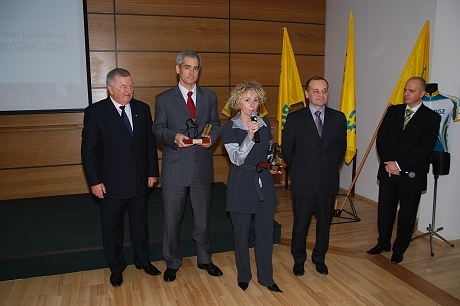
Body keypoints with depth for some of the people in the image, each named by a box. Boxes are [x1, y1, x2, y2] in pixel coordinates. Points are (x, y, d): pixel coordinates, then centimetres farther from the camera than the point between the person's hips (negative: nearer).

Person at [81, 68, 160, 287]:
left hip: (140, 181, 3)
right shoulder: (95, 112, -8)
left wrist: (152, 171, 2)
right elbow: (88, 151, -8)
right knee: (112, 228, 13)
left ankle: (143, 260, 38)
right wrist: (95, 181, -11)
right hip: (112, 184, -3)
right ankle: (116, 267, 33)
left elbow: (150, 143, 5)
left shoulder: (142, 109, 2)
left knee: (140, 224, 18)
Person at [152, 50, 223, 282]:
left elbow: (216, 125, 10)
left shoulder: (210, 96, 9)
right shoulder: (164, 99, 1)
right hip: (175, 167, -2)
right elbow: (158, 129, 0)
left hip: (202, 167, 2)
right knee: (172, 218, 8)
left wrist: (212, 137, -12)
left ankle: (204, 259, 35)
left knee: (203, 216, 15)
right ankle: (172, 263, 29)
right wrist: (174, 136, -20)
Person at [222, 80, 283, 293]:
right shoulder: (230, 128, -7)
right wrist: (249, 136, -27)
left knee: (265, 233, 9)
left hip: (264, 184, 4)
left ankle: (266, 277, 26)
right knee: (241, 234, 9)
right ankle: (244, 276, 30)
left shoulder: (265, 124, 6)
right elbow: (237, 159, -15)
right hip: (241, 186, -3)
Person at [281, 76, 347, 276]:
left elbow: (341, 147, 11)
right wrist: (299, 170, 7)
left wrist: (330, 168, 9)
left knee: (324, 222, 14)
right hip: (303, 182, -2)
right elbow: (287, 150, 2)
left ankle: (319, 258, 35)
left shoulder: (338, 118, 2)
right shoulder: (294, 118, -5)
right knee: (301, 223, 10)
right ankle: (299, 259, 30)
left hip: (328, 181, 2)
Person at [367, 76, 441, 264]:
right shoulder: (393, 111, 6)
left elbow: (425, 149, -14)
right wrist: (389, 163, -11)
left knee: (407, 214, 9)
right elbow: (381, 138, 2)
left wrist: (399, 164, -18)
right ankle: (383, 243, 33)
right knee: (385, 210, 13)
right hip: (388, 171, 3)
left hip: (412, 175, -3)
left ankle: (399, 249, 27)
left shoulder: (431, 118, -6)